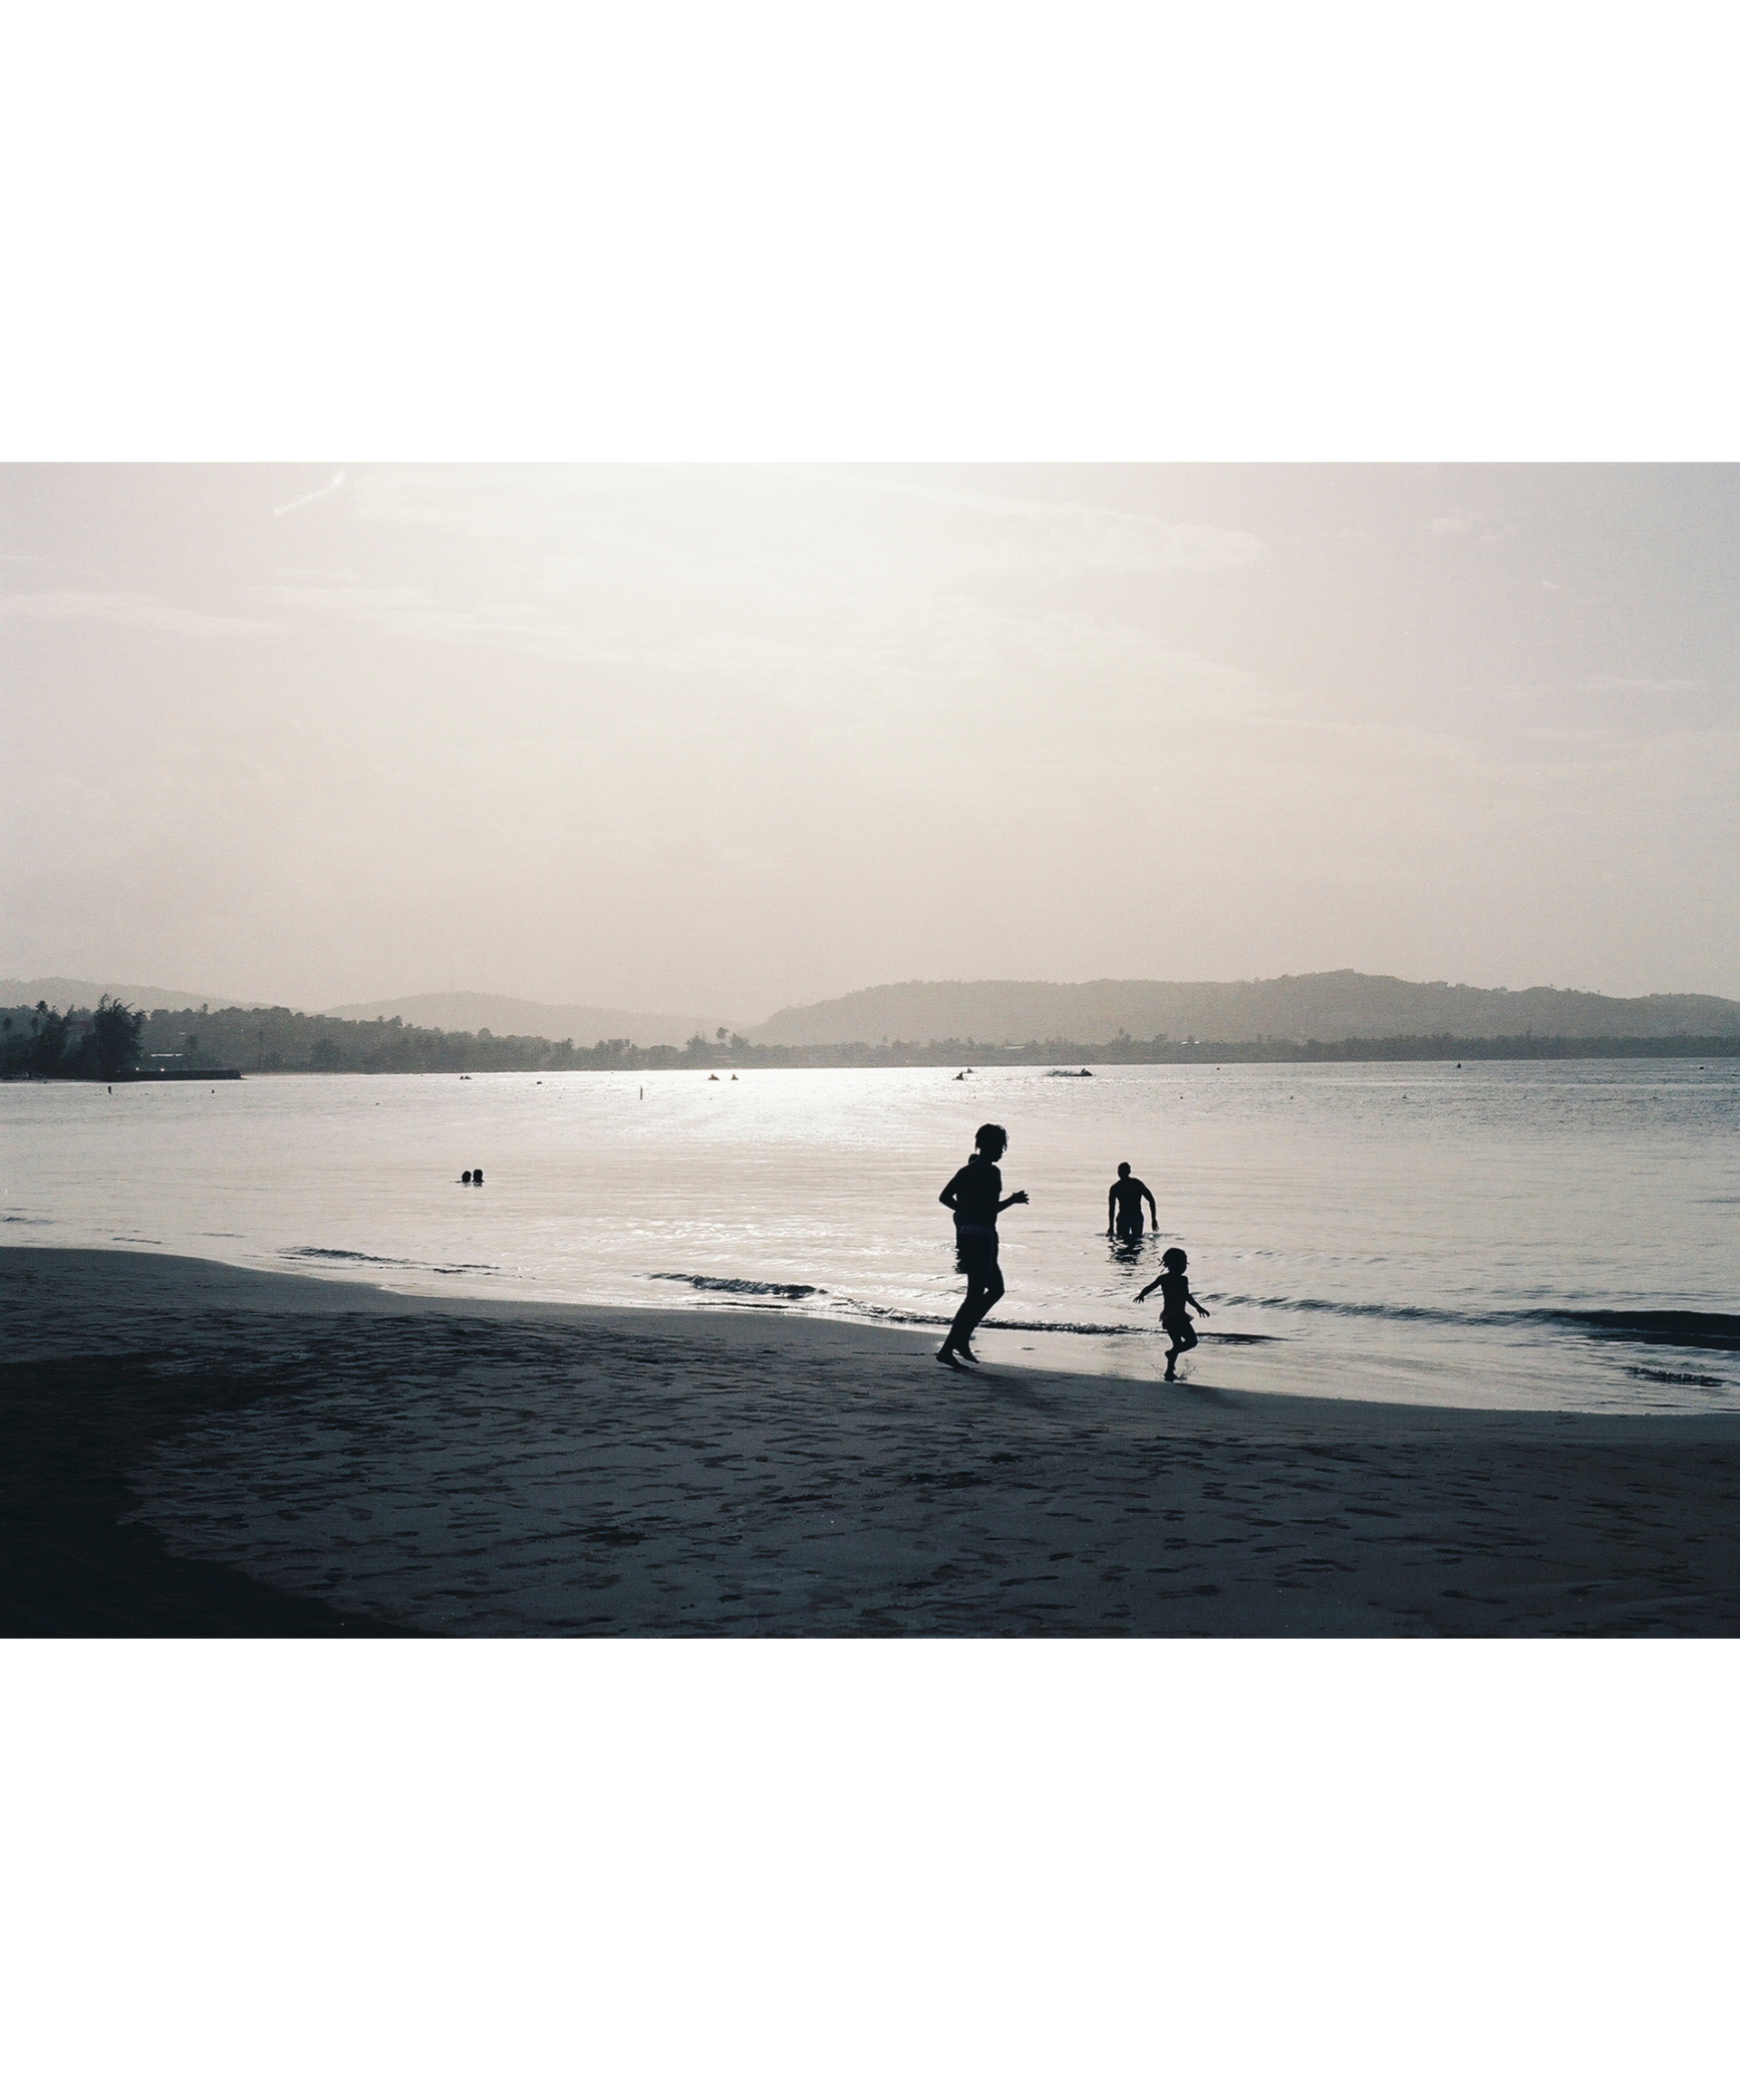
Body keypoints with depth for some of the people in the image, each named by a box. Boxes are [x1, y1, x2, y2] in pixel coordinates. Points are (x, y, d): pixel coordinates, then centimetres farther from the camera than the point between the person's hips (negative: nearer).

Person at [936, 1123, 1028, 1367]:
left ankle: (961, 1338, 12)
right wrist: (1013, 1200, -5)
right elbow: (991, 1209, -20)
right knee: (976, 1295, -5)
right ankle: (948, 1349, -8)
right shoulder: (991, 1172, -13)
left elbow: (944, 1197, 13)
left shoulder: (967, 1170, 12)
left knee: (996, 1288, 19)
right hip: (983, 1237, -9)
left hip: (966, 1235, 9)